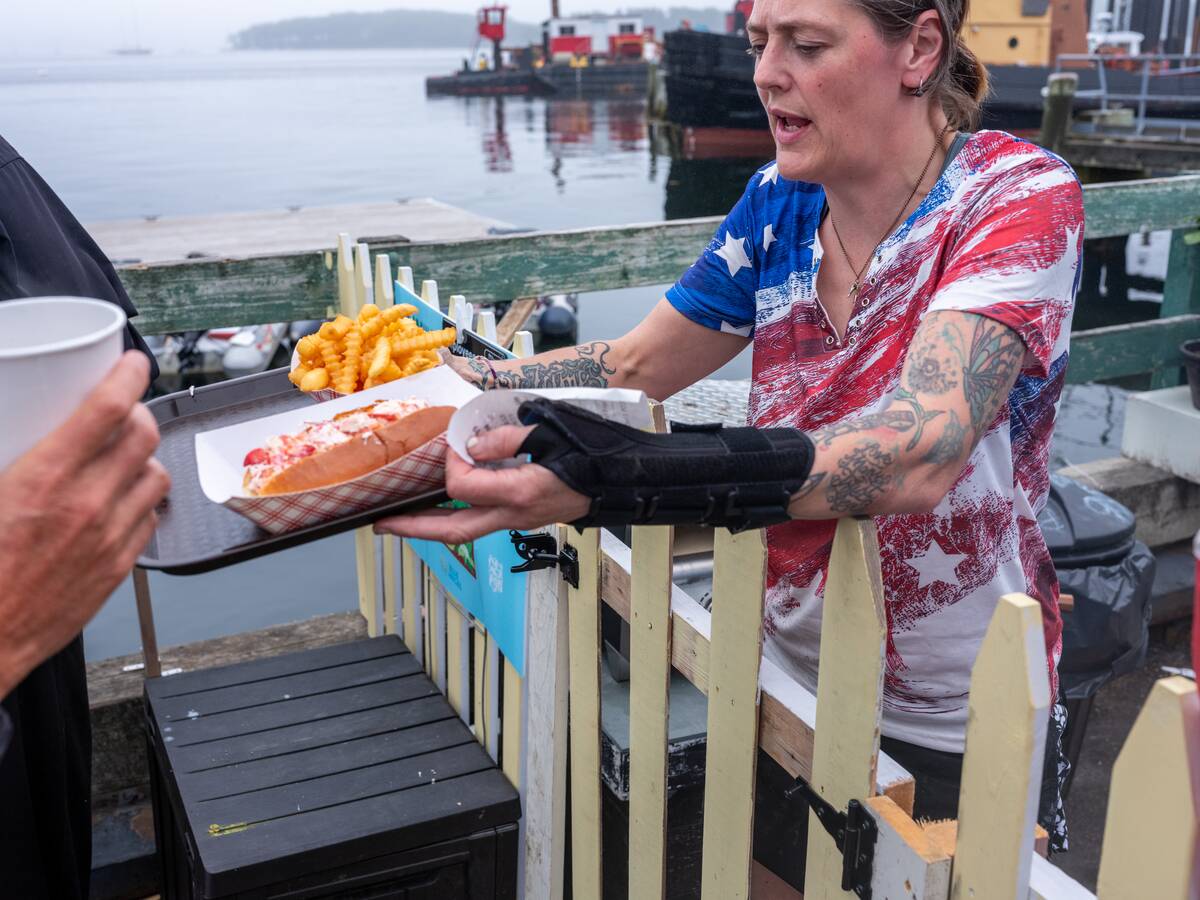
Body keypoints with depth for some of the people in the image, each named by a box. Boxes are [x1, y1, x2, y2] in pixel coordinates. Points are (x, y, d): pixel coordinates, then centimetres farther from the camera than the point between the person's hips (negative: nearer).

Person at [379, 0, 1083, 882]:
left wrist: (616, 477, -46)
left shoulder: (1021, 196, -20)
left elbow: (916, 454, -36)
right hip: (791, 685, 5)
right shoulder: (780, 203, -4)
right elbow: (633, 364, 4)